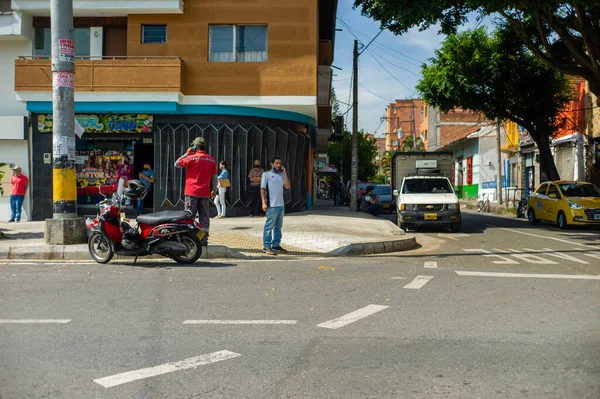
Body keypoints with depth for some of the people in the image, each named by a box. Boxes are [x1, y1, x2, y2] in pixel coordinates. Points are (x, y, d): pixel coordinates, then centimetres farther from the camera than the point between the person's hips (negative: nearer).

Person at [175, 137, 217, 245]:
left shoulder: (192, 157, -7)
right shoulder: (212, 160, 7)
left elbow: (177, 164, 2)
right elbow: (214, 177, 9)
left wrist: (186, 153, 8)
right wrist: (213, 190, 18)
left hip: (192, 192, -4)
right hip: (205, 193, 4)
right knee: (204, 216, 7)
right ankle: (204, 239, 7)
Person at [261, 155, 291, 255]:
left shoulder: (281, 175, 16)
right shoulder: (266, 174, -2)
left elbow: (288, 186, 7)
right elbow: (262, 189, -6)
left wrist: (284, 173, 2)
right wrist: (264, 202, -15)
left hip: (281, 205, 7)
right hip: (272, 206, -7)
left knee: (278, 227, 11)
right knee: (269, 226, -6)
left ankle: (276, 245, 18)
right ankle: (266, 247, -2)